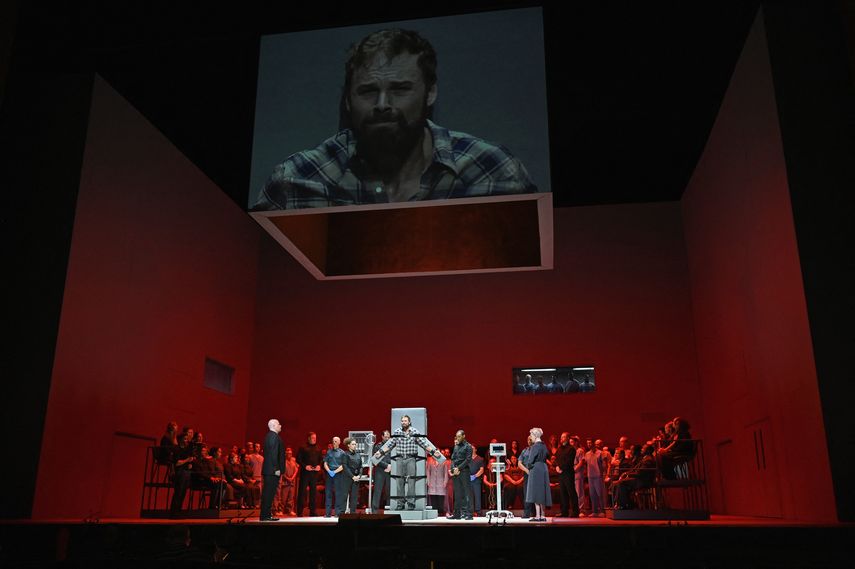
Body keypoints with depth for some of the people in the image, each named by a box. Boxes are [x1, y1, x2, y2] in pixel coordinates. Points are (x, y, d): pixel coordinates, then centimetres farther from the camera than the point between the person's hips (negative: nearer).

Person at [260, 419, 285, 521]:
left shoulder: (269, 436, 17)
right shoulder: (274, 436, -13)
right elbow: (274, 454, -20)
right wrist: (277, 469, -20)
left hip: (268, 470, 10)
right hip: (273, 470, -10)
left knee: (267, 493, 11)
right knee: (269, 492, -7)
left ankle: (265, 515, 15)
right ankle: (266, 515, -6)